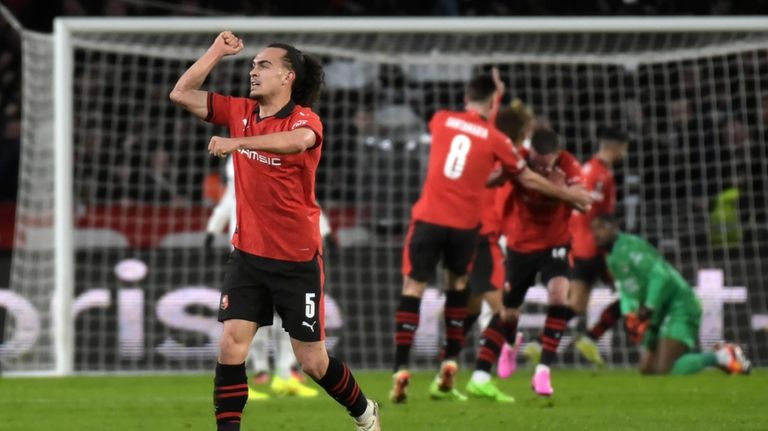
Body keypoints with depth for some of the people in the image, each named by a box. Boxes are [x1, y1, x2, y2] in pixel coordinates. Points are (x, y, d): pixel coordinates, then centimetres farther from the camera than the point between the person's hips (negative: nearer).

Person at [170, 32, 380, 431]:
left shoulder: (305, 119, -14)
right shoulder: (240, 112, 2)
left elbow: (299, 140, -39)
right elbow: (181, 94, 4)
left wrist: (238, 142, -51)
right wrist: (217, 50, -1)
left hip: (297, 261, -4)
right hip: (247, 255, 4)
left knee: (313, 362, 5)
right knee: (231, 345, -11)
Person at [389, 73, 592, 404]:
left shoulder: (441, 120, 6)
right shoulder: (494, 139, 2)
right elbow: (528, 179, 13)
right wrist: (568, 194, 25)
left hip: (428, 218, 0)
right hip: (464, 225, 0)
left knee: (412, 288, 2)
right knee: (457, 285, 20)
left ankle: (401, 372, -10)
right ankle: (448, 369, 14)